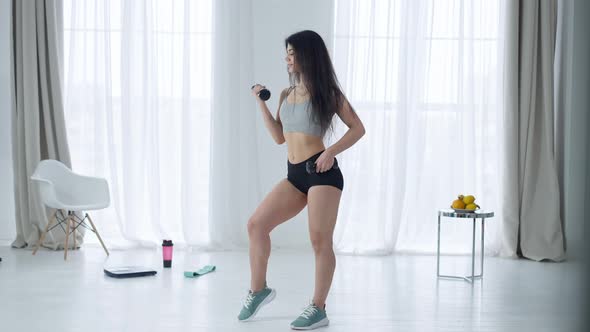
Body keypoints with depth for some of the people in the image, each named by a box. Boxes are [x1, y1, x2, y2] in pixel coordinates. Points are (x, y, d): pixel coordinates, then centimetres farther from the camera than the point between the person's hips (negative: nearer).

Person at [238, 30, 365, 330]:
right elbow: (279, 137, 17)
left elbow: (357, 128, 0)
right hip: (295, 175, 6)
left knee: (320, 240, -5)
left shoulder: (327, 92, 0)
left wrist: (331, 151, -14)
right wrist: (261, 103, 11)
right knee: (256, 224, -2)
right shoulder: (286, 95, 16)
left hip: (322, 172, -6)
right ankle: (258, 290, 13)